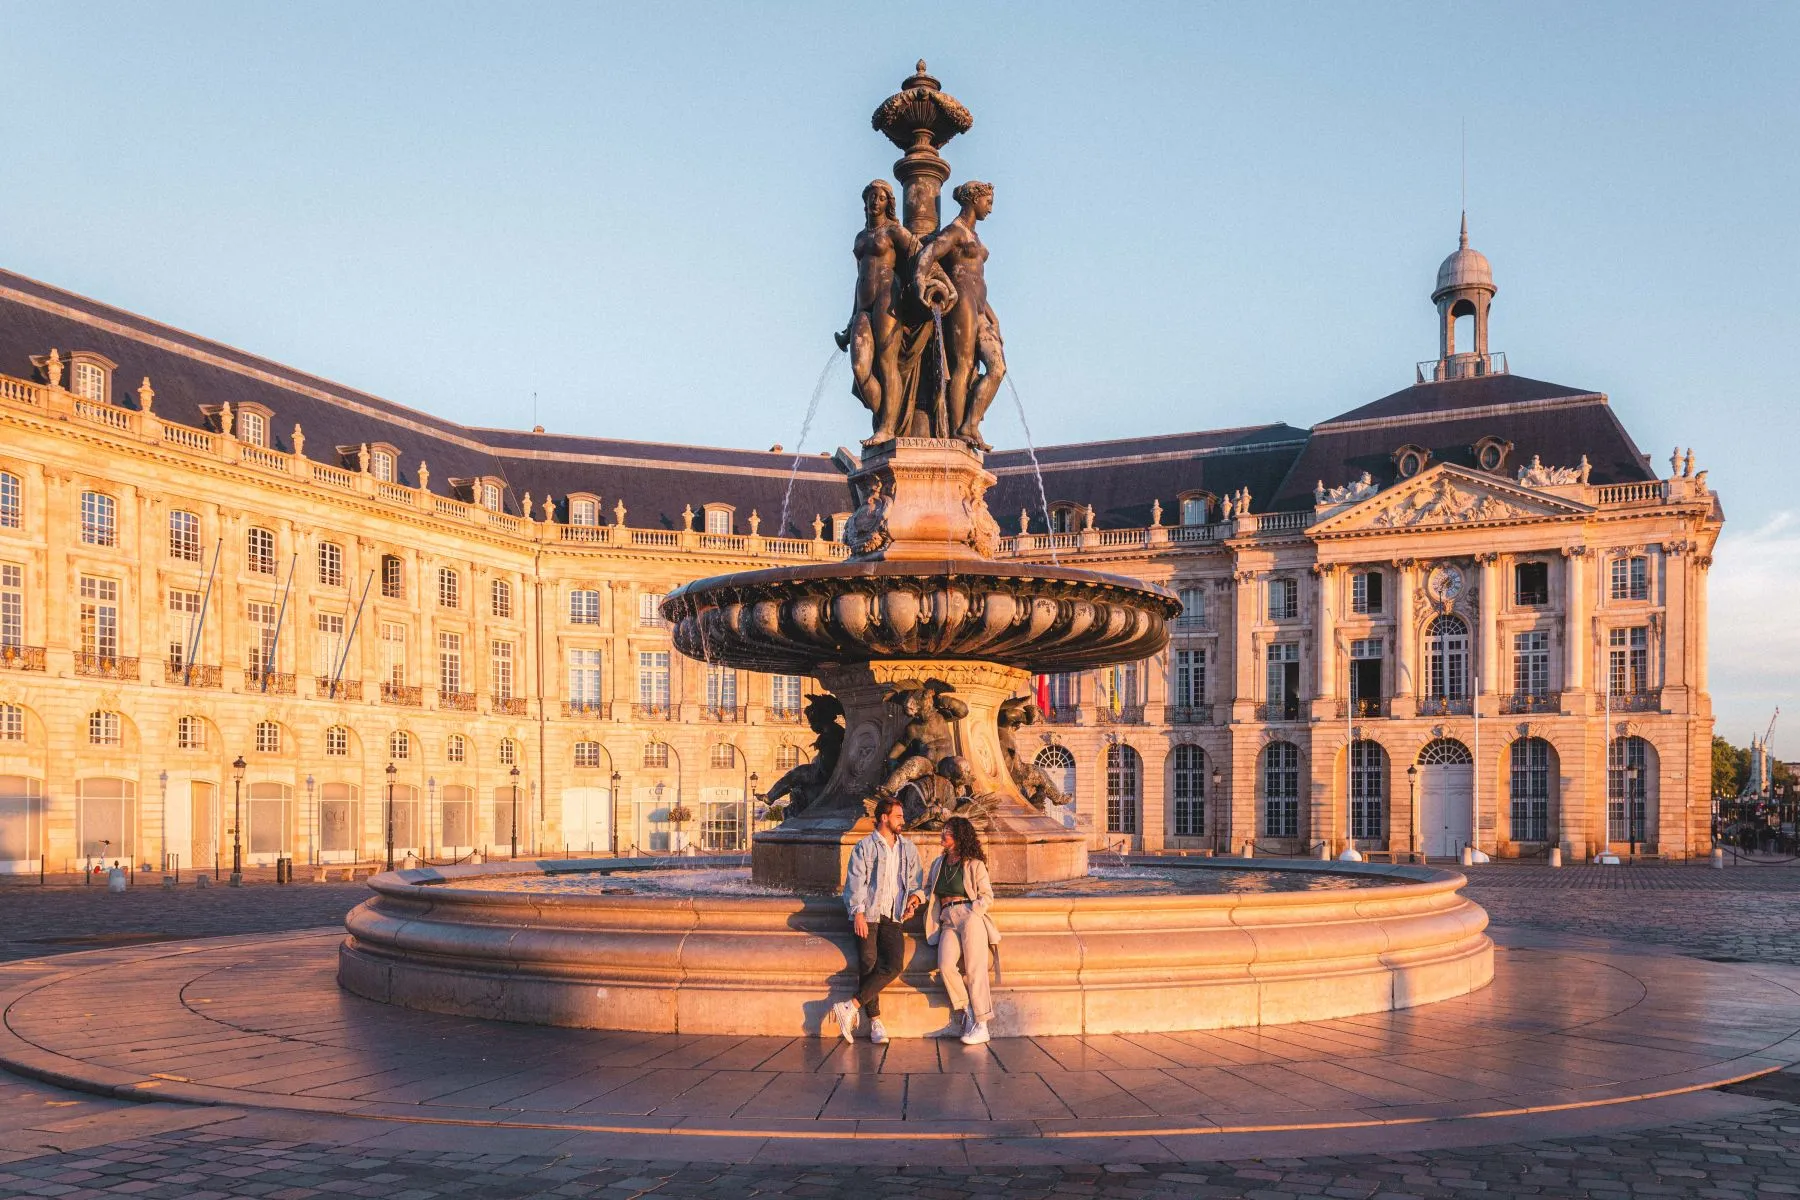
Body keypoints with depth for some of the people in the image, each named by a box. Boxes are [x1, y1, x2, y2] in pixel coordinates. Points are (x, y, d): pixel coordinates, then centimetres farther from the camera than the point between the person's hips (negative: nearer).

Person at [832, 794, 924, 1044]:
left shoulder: (909, 849, 19)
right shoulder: (864, 847, 5)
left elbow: (917, 881, 25)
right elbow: (856, 882, -3)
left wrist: (915, 897, 3)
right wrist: (858, 913, -14)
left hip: (893, 917, 3)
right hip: (867, 915, -3)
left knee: (894, 965, -17)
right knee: (868, 963, -15)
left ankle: (851, 1007, -17)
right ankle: (874, 1020, -8)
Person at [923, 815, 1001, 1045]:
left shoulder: (975, 864, 6)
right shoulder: (938, 864, 22)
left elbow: (987, 896, 4)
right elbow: (928, 889, 33)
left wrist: (972, 912, -11)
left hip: (970, 916, -4)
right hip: (947, 921, 4)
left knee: (974, 971, -11)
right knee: (946, 966, -20)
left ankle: (981, 1025, -8)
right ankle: (966, 1015, -7)